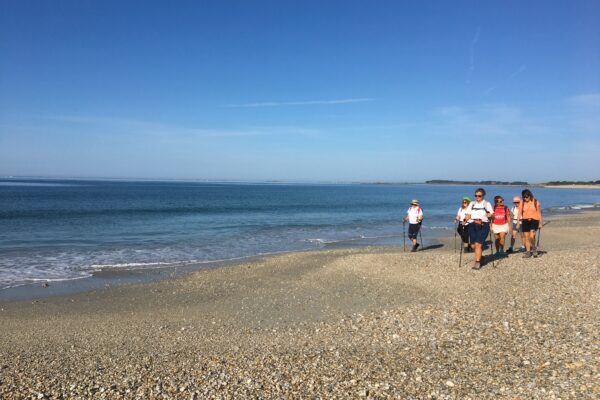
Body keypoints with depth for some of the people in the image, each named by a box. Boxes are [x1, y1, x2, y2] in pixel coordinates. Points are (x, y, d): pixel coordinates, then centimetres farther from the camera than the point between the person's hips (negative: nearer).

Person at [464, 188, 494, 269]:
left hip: (483, 226, -3)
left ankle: (477, 262, -12)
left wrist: (489, 215, -17)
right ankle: (479, 256, 29)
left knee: (478, 244, -16)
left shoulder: (487, 204, 9)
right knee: (473, 245, 1)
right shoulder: (472, 204, 17)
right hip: (473, 225, 3)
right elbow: (468, 215, 15)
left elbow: (492, 214, 6)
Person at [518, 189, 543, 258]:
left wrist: (540, 223, 2)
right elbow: (520, 213, 6)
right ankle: (528, 252, 12)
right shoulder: (522, 203, 4)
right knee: (526, 237, 3)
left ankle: (534, 248, 7)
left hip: (534, 220, -3)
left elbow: (539, 213, 3)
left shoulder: (536, 202, -1)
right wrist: (518, 223, 1)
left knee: (532, 236, -17)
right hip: (525, 221, 3)